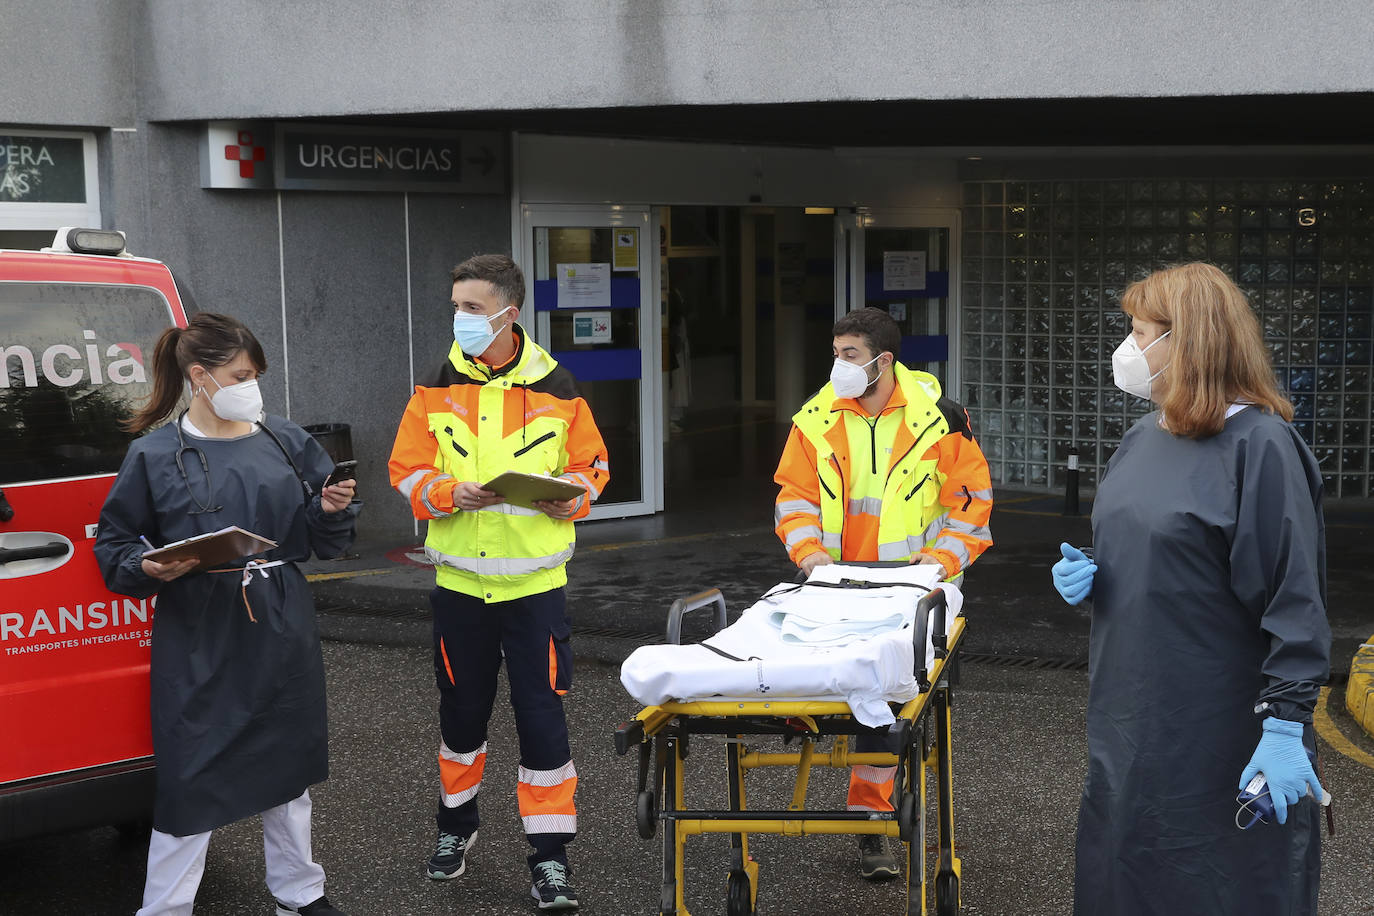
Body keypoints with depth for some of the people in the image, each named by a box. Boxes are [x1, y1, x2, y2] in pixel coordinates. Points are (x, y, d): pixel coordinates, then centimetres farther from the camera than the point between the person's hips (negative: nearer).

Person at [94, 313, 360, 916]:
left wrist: (331, 511, -9)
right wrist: (149, 568, -18)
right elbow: (114, 544, 2)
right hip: (198, 645, -4)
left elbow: (319, 543, 12)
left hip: (283, 638, 4)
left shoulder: (287, 443, 6)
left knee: (288, 761, 16)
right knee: (193, 776, -2)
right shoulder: (155, 454, -4)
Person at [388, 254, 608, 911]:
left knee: (541, 711, -2)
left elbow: (591, 464, 5)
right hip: (459, 578, 2)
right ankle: (456, 824, 36)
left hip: (534, 578, -2)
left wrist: (572, 495, -16)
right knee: (461, 707, 14)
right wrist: (449, 492, -17)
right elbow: (406, 470, 2)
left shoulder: (555, 388, -3)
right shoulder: (437, 389, 0)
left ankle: (549, 854, 8)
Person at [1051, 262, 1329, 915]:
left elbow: (1296, 598, -17)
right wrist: (1083, 574, 2)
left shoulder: (1260, 443, -14)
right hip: (1129, 719, 8)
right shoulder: (1140, 442, 10)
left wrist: (1286, 725, -21)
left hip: (1223, 733, -8)